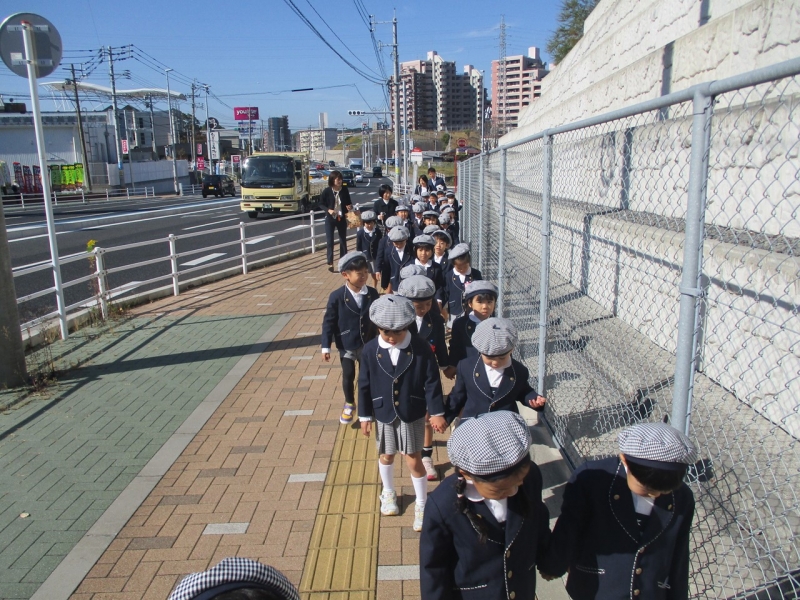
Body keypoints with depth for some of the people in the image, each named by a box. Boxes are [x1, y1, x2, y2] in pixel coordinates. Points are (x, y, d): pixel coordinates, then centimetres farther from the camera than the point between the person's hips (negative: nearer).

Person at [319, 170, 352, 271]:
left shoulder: (344, 190, -4)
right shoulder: (327, 191, -10)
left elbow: (348, 202, 9)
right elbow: (321, 203, 0)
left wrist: (350, 206, -13)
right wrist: (328, 210, -16)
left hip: (342, 218, 2)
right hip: (330, 219, -2)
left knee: (343, 240, 12)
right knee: (330, 241, -3)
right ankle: (330, 263, 5)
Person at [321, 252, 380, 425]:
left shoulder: (372, 294, -10)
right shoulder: (337, 297, -18)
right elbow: (328, 322, -11)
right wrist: (326, 347, -11)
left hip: (368, 344, 2)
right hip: (346, 346, -2)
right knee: (348, 376, 12)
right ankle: (349, 405, 37)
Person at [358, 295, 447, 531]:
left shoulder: (421, 348, -15)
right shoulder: (370, 350, -12)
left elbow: (432, 382, -9)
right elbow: (364, 385, -4)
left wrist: (437, 412, -8)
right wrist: (365, 416, 1)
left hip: (413, 414, -2)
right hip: (384, 414, 2)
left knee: (414, 461, 4)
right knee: (386, 456, 20)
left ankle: (422, 504, 25)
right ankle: (388, 493, 46)